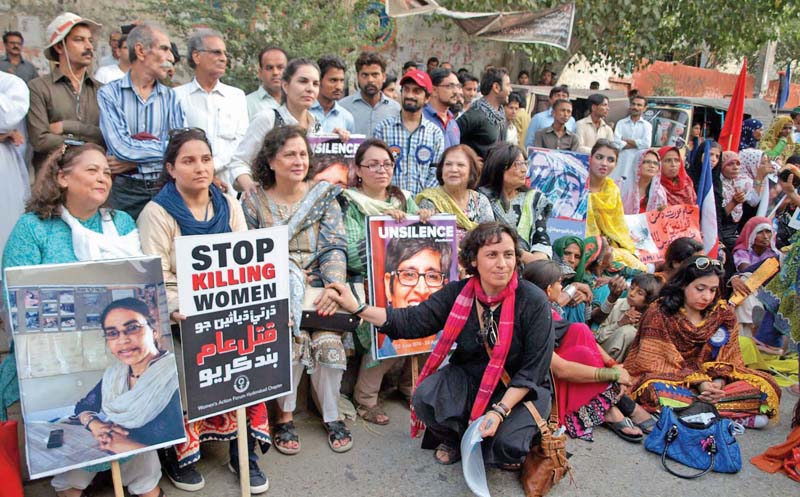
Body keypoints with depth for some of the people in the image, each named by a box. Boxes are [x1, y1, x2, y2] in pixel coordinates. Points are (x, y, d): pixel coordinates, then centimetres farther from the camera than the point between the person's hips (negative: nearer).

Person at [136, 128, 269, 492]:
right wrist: (177, 311, -28)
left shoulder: (229, 206, 11)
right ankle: (179, 453, 0)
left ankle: (244, 452, -4)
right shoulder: (158, 212, -2)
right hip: (180, 319, -3)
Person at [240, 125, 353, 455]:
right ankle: (284, 416, -3)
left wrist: (335, 285, -18)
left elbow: (334, 247, -1)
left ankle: (332, 416, 2)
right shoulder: (254, 201, 5)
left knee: (328, 340, -21)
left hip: (319, 288, 1)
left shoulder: (323, 195, 7)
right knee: (292, 338, -26)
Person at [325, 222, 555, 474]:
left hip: (520, 389, -3)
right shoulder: (457, 293, -9)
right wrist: (356, 307, -18)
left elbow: (532, 369, -16)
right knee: (424, 398, -23)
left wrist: (500, 411, -25)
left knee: (506, 447, -27)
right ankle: (456, 437, 11)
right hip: (469, 377, 3)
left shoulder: (533, 301, -19)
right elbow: (412, 321, -11)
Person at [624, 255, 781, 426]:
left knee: (764, 385, -15)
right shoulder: (659, 313, -9)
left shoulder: (723, 314, 4)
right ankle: (735, 415, -25)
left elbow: (730, 358, 4)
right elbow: (653, 362, -13)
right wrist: (698, 382, -23)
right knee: (656, 390, -37)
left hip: (709, 381, 4)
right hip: (669, 380, -4)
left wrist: (719, 381, -19)